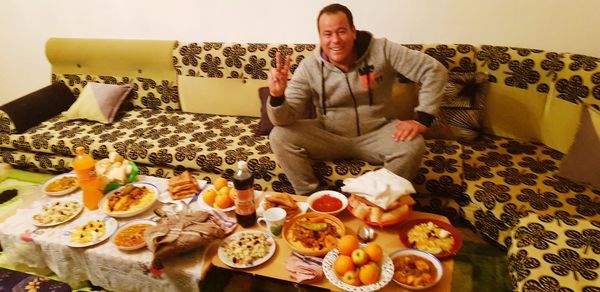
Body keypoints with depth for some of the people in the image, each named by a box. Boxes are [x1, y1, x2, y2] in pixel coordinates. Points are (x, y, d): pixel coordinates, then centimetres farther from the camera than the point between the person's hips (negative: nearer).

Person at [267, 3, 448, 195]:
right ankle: (310, 197, -3)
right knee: (280, 136, -19)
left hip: (377, 134, -1)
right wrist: (277, 96, -38)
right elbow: (286, 118, -15)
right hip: (329, 137, 1)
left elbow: (435, 70, -12)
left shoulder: (381, 51, -14)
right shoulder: (309, 67, -11)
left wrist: (421, 119, -20)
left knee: (412, 145, -30)